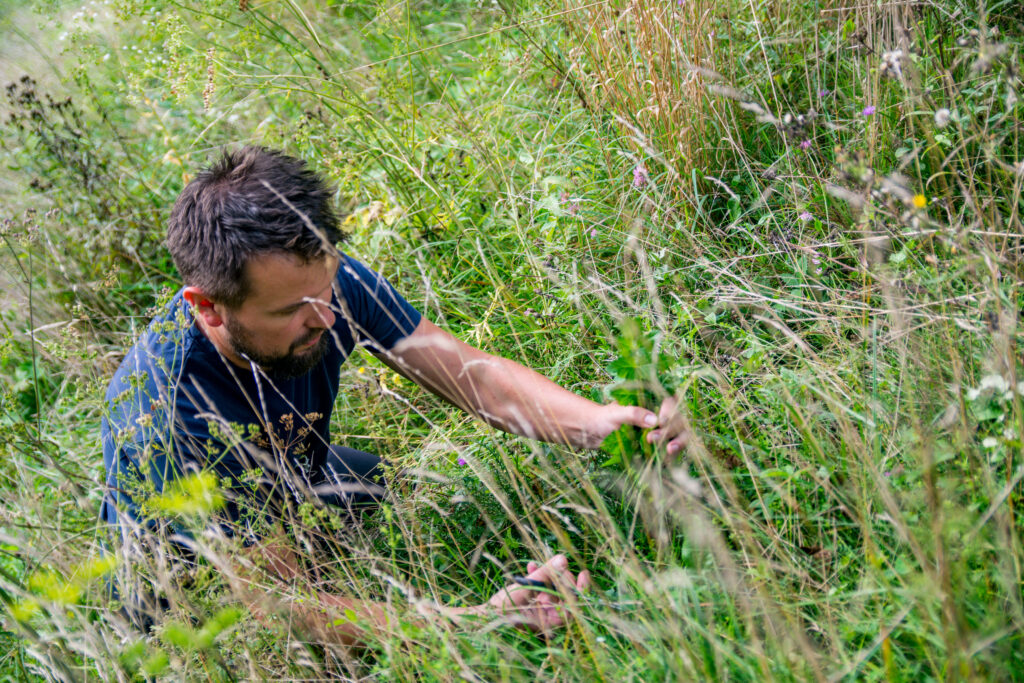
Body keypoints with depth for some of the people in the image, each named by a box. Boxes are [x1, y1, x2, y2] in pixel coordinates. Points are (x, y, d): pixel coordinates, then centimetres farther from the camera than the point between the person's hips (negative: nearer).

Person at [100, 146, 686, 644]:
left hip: (294, 483, 5)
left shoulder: (325, 280, -26)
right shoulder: (166, 419, -41)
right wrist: (483, 620, -49)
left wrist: (592, 421, -42)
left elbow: (472, 374, -21)